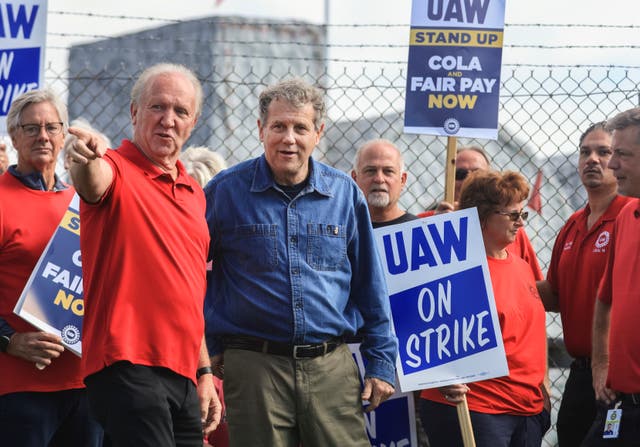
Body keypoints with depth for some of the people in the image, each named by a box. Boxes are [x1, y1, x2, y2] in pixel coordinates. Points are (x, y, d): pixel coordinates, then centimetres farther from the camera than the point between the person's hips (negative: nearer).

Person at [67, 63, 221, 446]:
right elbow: (93, 184, -30)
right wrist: (87, 161, -53)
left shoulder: (194, 192, 18)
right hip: (128, 367, -8)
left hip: (183, 372, 8)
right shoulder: (117, 172, -4)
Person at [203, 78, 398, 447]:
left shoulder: (345, 193, 8)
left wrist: (381, 363, 10)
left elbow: (370, 286, 13)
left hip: (333, 367, 2)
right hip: (254, 367, -2)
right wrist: (205, 354, 6)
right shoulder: (226, 191, 1)